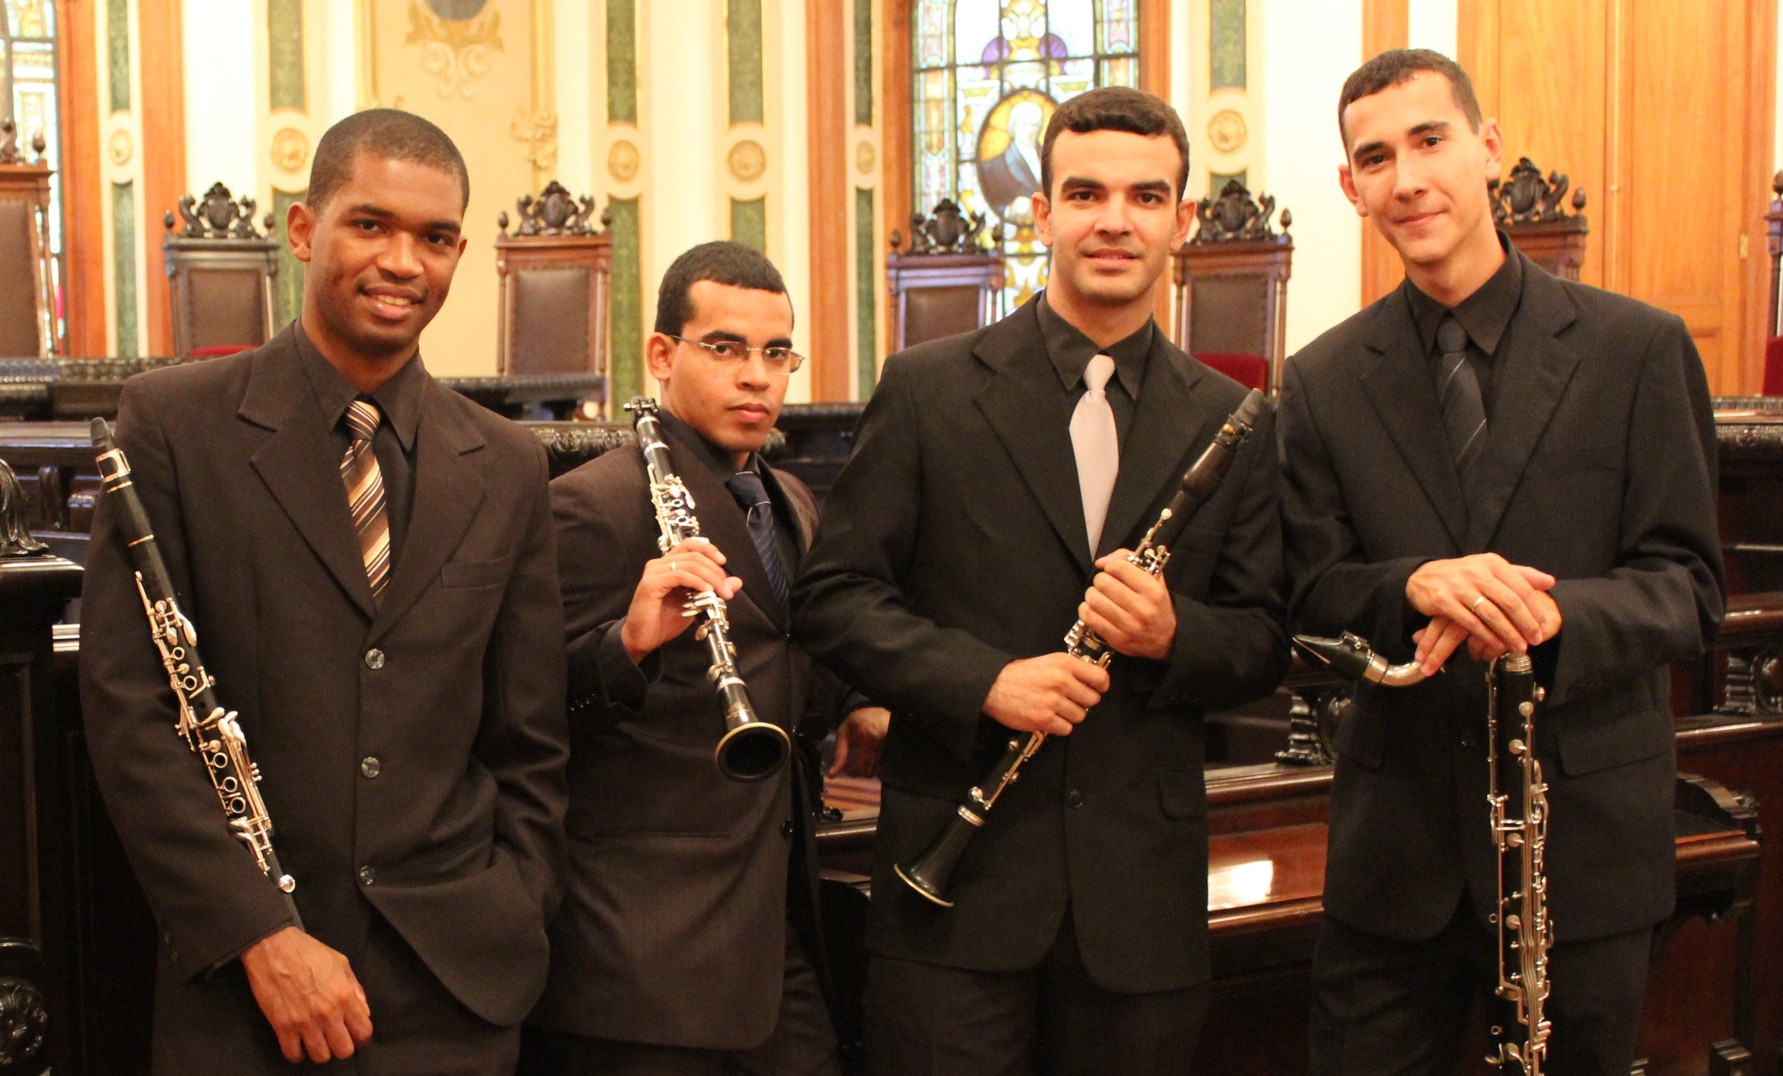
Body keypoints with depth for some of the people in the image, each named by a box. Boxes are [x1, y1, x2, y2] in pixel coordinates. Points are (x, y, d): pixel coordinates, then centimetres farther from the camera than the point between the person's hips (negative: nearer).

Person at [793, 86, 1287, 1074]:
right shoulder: (928, 390, 0)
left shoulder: (1229, 422, 7)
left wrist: (1175, 635, -13)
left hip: (1142, 884, 2)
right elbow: (832, 594, -2)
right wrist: (983, 679, -16)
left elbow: (1264, 640, 9)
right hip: (958, 868, -2)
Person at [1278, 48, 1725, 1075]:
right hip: (1397, 842, 1)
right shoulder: (1324, 383, 4)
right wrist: (1415, 586, -21)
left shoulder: (1639, 350, -3)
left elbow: (1689, 586, -4)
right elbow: (1310, 596, 2)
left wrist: (1552, 616, -25)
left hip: (1585, 833, -1)